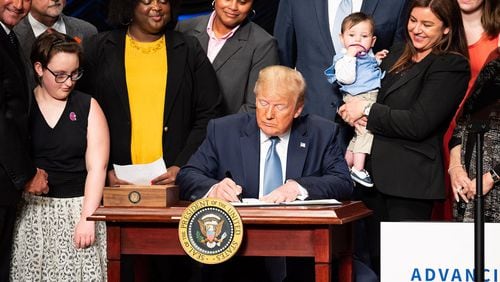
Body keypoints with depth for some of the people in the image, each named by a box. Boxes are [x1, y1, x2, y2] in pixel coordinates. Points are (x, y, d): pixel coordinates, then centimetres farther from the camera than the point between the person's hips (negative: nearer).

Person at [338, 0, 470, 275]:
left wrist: (368, 111, -9)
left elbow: (417, 124, -16)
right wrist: (353, 111, -5)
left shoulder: (452, 66, -8)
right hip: (376, 173, 7)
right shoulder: (397, 56, 16)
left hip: (410, 181, -7)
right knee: (377, 260, 11)